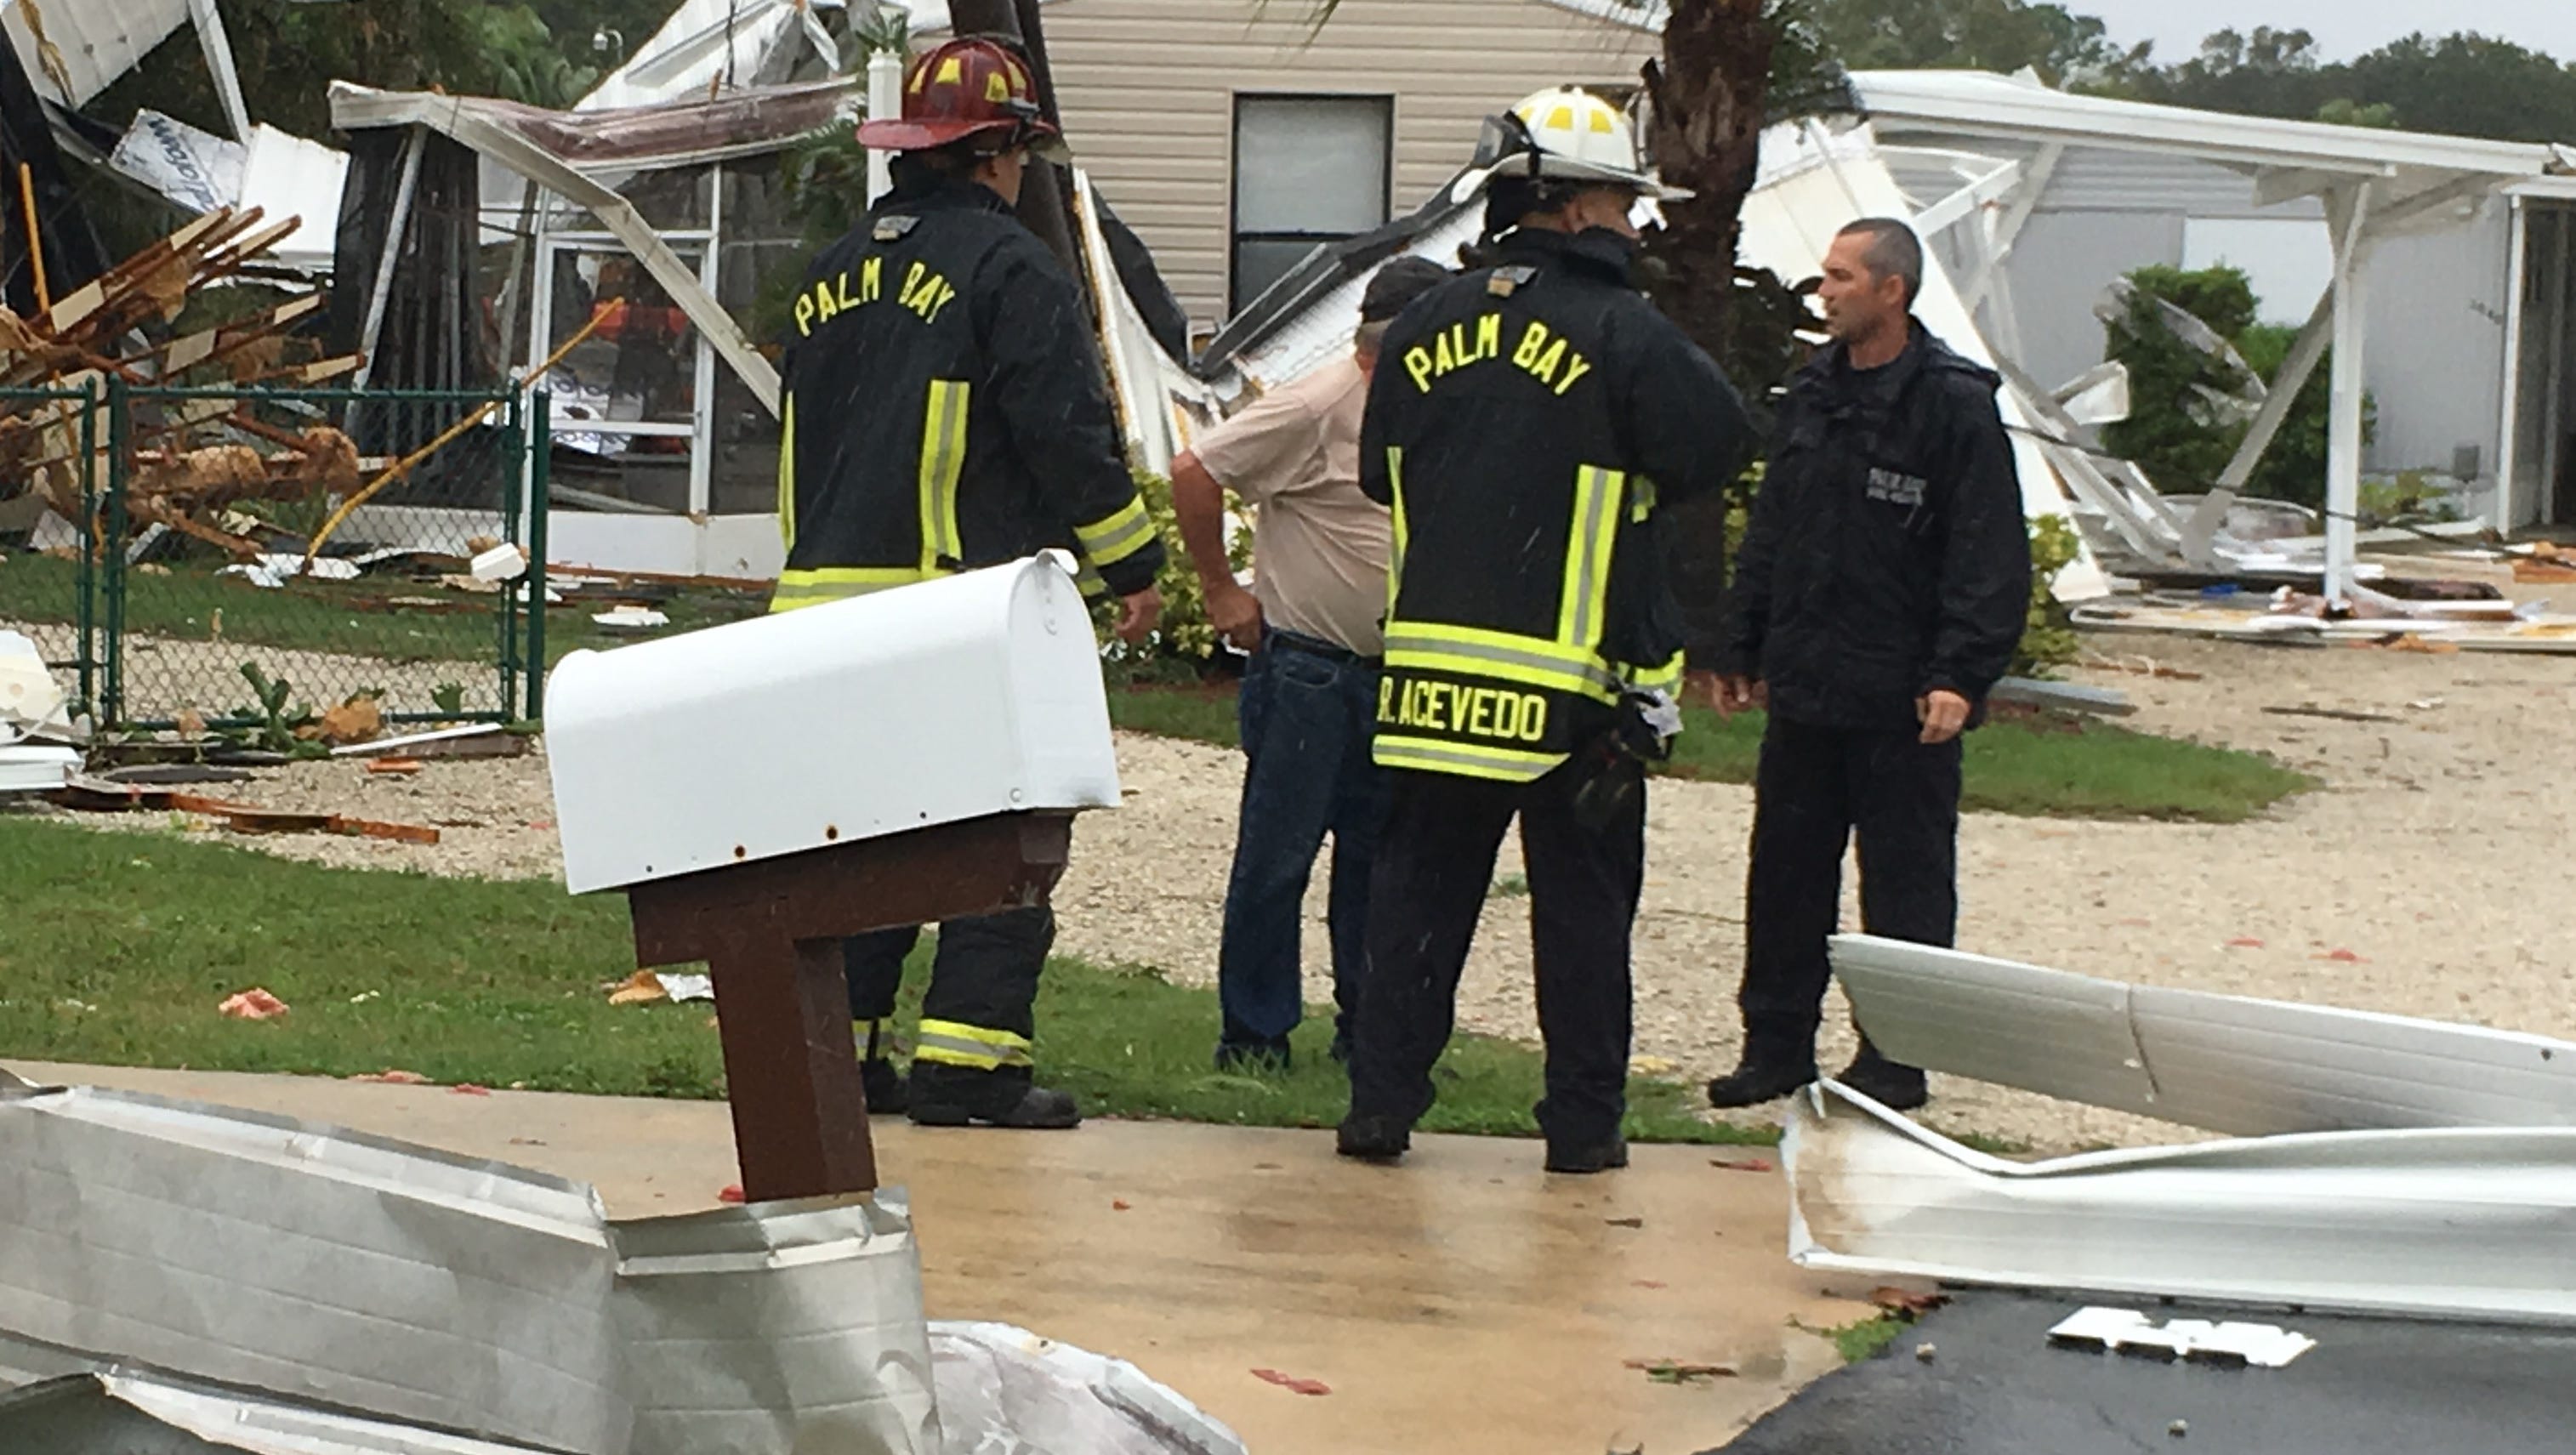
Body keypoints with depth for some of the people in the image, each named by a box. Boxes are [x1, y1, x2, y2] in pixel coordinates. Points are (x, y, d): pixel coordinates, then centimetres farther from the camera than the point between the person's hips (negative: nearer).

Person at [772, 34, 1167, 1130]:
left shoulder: (836, 274, 18)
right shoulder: (1007, 267, -7)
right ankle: (969, 1056, -8)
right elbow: (1069, 434, -12)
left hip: (825, 594, 7)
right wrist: (1131, 567, -3)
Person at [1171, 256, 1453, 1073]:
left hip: (1397, 678, 7)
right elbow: (1195, 474, -16)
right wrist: (1221, 590, -11)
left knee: (1380, 857, 12)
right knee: (1276, 859, -3)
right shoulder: (1318, 409, -14)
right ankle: (1254, 1035, 6)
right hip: (1307, 669, -7)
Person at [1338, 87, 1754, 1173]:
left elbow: (1379, 472, 15)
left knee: (1418, 891, 11)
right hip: (1574, 685, -4)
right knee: (1582, 906, 5)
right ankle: (1584, 1122, 9)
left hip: (1432, 666, 4)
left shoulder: (1428, 325, 6)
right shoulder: (1622, 332, -11)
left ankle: (1380, 1102, 9)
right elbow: (1714, 453, -8)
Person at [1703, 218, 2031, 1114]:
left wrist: (1960, 675, -19)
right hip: (1804, 686, 7)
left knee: (1906, 887, 2)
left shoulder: (1954, 403, -9)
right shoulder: (1812, 394, 12)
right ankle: (1776, 1048, 19)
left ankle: (1895, 1063, 9)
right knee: (1785, 872, 10)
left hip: (1902, 701, -6)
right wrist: (1743, 650, 16)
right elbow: (1769, 533, 19)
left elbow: (1990, 558, -12)